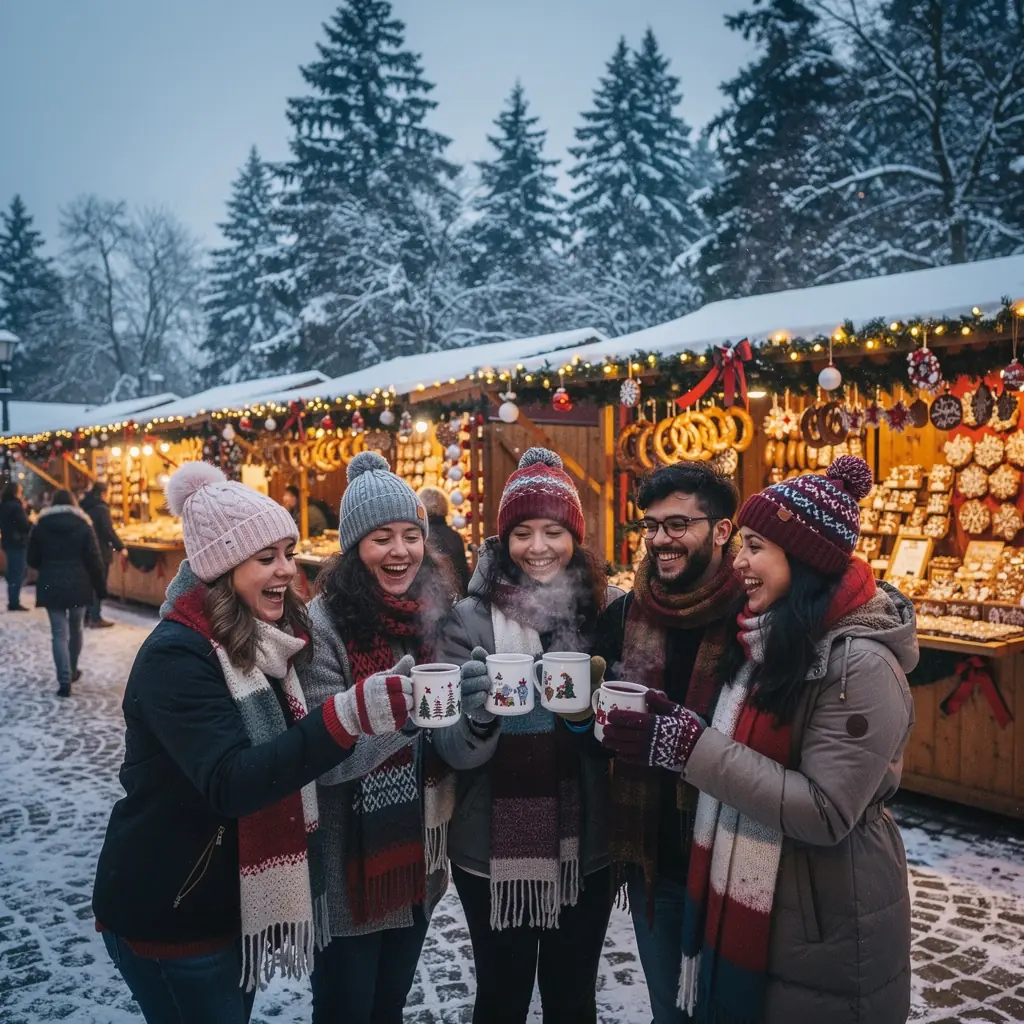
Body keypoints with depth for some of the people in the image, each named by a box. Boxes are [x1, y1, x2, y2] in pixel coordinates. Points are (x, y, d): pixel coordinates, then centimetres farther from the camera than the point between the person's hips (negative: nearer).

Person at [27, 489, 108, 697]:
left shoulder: (40, 526, 1)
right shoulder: (83, 526, -3)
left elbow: (32, 559, 7)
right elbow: (94, 560, -6)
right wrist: (101, 587, 1)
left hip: (51, 586, 0)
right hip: (78, 585, 0)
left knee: (59, 633, 0)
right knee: (75, 629, 18)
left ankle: (64, 681, -6)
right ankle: (72, 671, 33)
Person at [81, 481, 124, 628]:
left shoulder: (84, 507, 8)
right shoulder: (101, 508, -15)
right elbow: (108, 531, -20)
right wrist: (121, 547, -13)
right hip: (100, 552, -7)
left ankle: (86, 616, 19)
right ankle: (95, 618, 0)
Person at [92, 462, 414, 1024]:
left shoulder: (263, 641, 3)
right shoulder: (176, 656, -23)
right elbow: (229, 783, -36)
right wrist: (348, 717, -47)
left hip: (236, 899, 8)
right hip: (167, 913, -8)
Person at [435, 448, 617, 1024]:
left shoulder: (606, 611, -3)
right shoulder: (473, 617, -9)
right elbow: (456, 753, -11)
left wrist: (591, 715, -19)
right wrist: (476, 714, -33)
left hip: (584, 847, 2)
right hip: (494, 850, -1)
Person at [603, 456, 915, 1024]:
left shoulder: (861, 665, -23)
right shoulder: (770, 634, 3)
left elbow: (826, 813, -26)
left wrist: (692, 748, -27)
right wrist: (675, 725, -4)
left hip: (823, 932, -8)